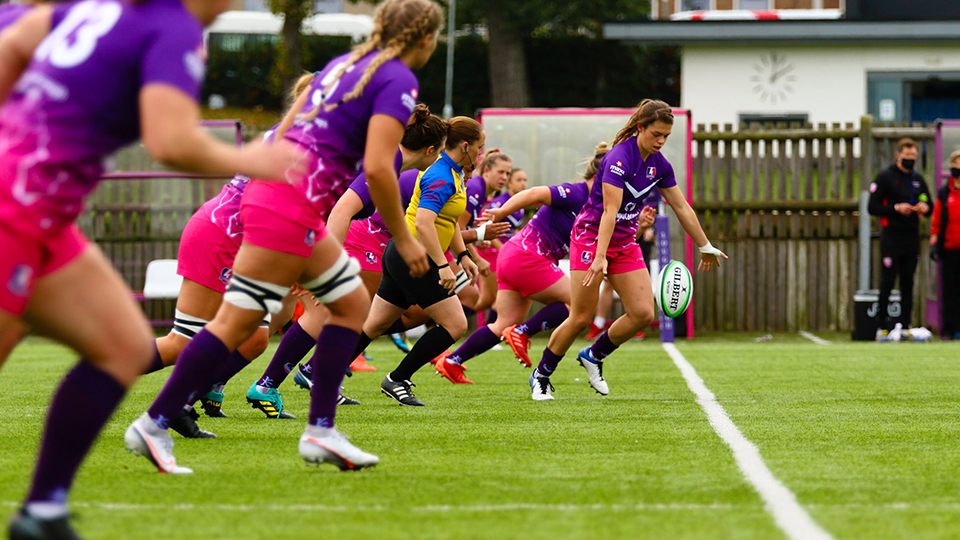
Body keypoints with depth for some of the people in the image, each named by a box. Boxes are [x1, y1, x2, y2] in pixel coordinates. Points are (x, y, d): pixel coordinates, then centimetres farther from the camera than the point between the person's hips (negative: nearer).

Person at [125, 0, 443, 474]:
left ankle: (321, 431, 10)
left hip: (273, 189, 10)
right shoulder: (398, 81, -7)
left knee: (352, 302, 14)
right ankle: (154, 425, -6)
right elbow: (377, 167, -16)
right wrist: (403, 239, -7)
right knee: (236, 322, -8)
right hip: (291, 208, -10)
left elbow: (285, 130, 22)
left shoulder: (347, 63, 19)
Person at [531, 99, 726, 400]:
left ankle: (593, 356, 16)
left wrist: (706, 248, 17)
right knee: (581, 318, -8)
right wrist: (600, 258, -38)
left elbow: (683, 209, 11)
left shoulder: (659, 165, 0)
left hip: (625, 243, 7)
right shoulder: (620, 158, -23)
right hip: (591, 237, -7)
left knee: (643, 313, -6)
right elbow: (610, 211, -31)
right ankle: (541, 376, 11)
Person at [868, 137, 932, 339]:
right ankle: (881, 326, 0)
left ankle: (905, 325, 8)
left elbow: (929, 207, 21)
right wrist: (896, 208, -18)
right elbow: (873, 207, -7)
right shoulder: (885, 177, -2)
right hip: (891, 237, -5)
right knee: (887, 282, -6)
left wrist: (925, 208, -3)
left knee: (908, 283, 5)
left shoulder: (918, 179, 15)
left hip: (912, 237, 5)